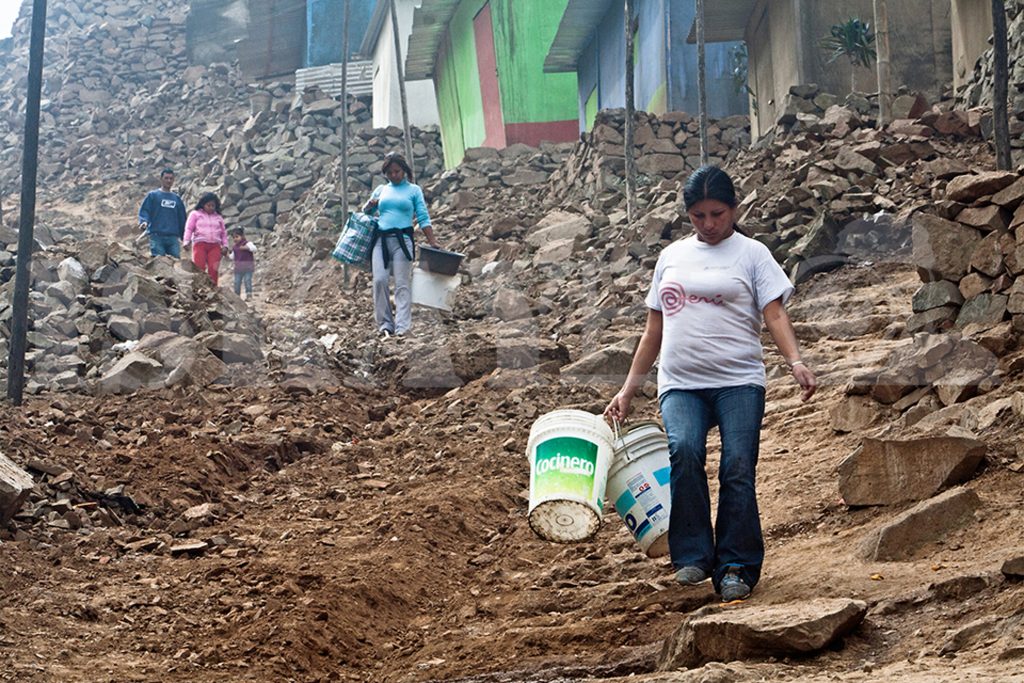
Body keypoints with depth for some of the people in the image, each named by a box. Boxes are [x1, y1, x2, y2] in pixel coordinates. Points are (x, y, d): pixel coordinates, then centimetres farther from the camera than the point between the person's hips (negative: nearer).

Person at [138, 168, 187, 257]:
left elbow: (182, 218, 21)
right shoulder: (153, 195, 9)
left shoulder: (177, 198, 19)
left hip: (173, 237, 4)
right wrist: (144, 222, -21)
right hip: (156, 236, -3)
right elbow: (144, 211, 1)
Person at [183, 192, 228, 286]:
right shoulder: (195, 214, 13)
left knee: (213, 269, -11)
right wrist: (187, 242, -7)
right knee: (199, 268, -12)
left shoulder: (218, 217, 22)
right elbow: (189, 229, 6)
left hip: (215, 246, 2)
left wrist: (225, 246, 9)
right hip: (200, 244, -2)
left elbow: (223, 233, 22)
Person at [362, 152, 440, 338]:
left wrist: (433, 243, -3)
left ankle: (402, 327, -13)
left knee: (402, 284, -7)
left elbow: (423, 218, 6)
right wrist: (371, 205, 3)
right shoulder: (381, 190, 17)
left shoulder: (414, 190, 9)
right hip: (381, 239, 3)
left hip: (402, 239, -3)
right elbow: (365, 212, 27)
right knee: (379, 280, -10)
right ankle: (385, 324, -3)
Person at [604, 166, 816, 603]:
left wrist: (796, 362, -22)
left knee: (737, 467, -13)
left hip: (739, 381, -2)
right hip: (681, 384, 2)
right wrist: (628, 390, 18)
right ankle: (692, 557, -14)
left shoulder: (750, 254, 8)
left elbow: (774, 314, -4)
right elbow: (654, 329, 22)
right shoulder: (672, 256, 19)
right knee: (683, 451, -23)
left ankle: (736, 568, -1)